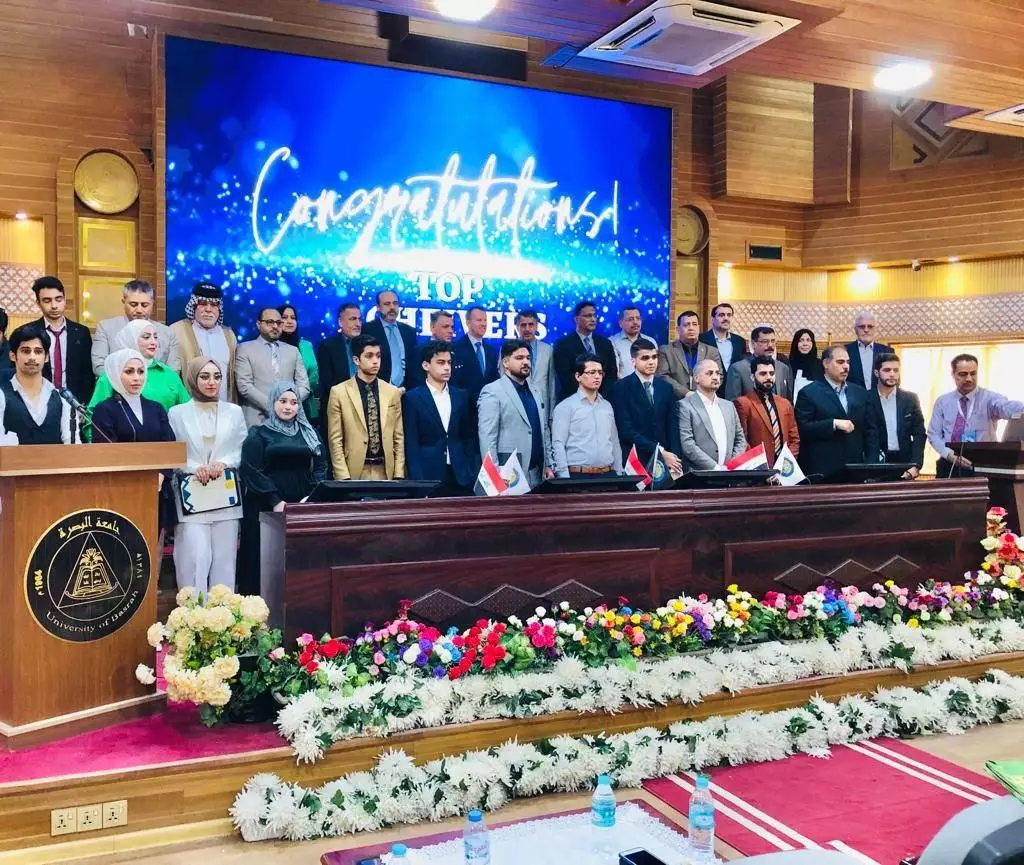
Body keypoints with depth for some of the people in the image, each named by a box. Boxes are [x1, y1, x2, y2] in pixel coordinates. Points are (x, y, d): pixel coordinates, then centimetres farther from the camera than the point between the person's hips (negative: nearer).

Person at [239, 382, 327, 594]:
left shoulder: (309, 433, 14)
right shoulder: (258, 434, 2)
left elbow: (320, 466, 9)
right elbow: (252, 472, -6)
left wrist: (311, 496, -7)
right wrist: (276, 501, -15)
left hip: (304, 508, 3)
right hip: (266, 510, -3)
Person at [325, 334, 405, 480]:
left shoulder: (393, 392, 7)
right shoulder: (339, 392, -2)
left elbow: (398, 437, 8)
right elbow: (335, 440, -3)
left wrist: (399, 474, 1)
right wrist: (344, 477, -9)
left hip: (386, 470, 2)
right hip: (354, 471, -2)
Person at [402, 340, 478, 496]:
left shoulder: (461, 396, 11)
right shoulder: (412, 398, -1)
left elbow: (469, 438, 14)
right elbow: (411, 445, -4)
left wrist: (473, 473, 5)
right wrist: (417, 480, -12)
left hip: (461, 477, 3)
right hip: (429, 477, -3)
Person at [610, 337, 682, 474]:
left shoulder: (666, 387, 10)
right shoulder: (621, 388, -6)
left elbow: (672, 427, 9)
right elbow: (626, 430, -12)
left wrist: (674, 459, -6)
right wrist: (661, 452, -15)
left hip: (665, 461, 4)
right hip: (635, 461, -4)